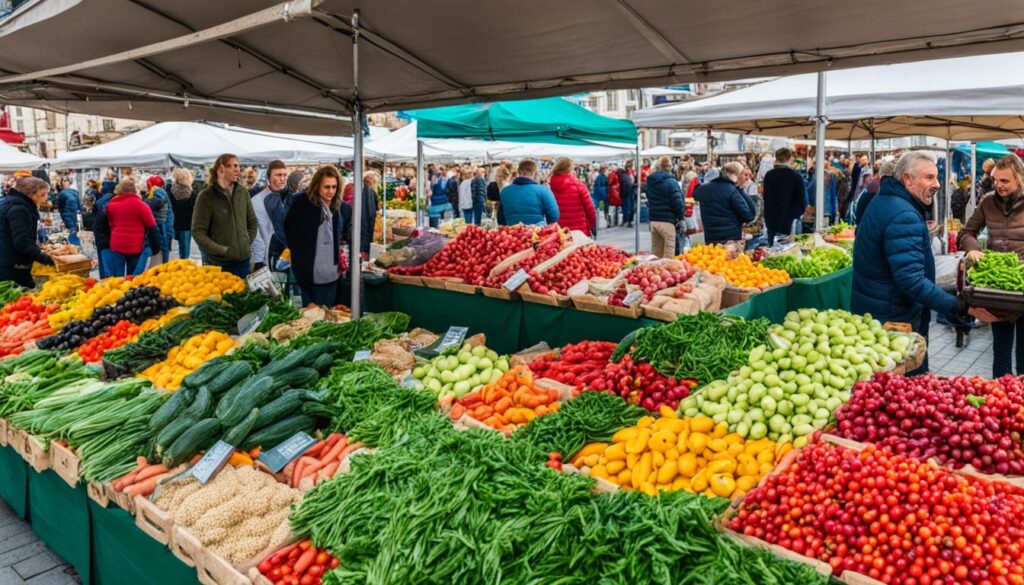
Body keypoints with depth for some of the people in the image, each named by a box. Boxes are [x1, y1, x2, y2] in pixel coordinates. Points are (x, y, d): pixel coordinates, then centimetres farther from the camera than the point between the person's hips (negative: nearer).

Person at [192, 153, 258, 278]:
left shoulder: (243, 192, 5)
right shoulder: (206, 196, -8)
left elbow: (252, 222, 16)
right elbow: (198, 232, -10)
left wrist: (248, 243, 4)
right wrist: (223, 250, -15)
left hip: (243, 260, 4)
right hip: (219, 264, -4)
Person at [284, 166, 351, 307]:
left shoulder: (343, 208, 3)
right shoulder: (301, 202, -6)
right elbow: (289, 229, 3)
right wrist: (298, 255, 2)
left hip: (330, 275, 3)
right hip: (307, 272, -3)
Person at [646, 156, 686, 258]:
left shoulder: (650, 181, 10)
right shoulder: (671, 182, -13)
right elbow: (678, 202, -15)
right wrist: (680, 217, -4)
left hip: (653, 220, 7)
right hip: (667, 221, -7)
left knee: (656, 252, 14)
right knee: (669, 254, -4)